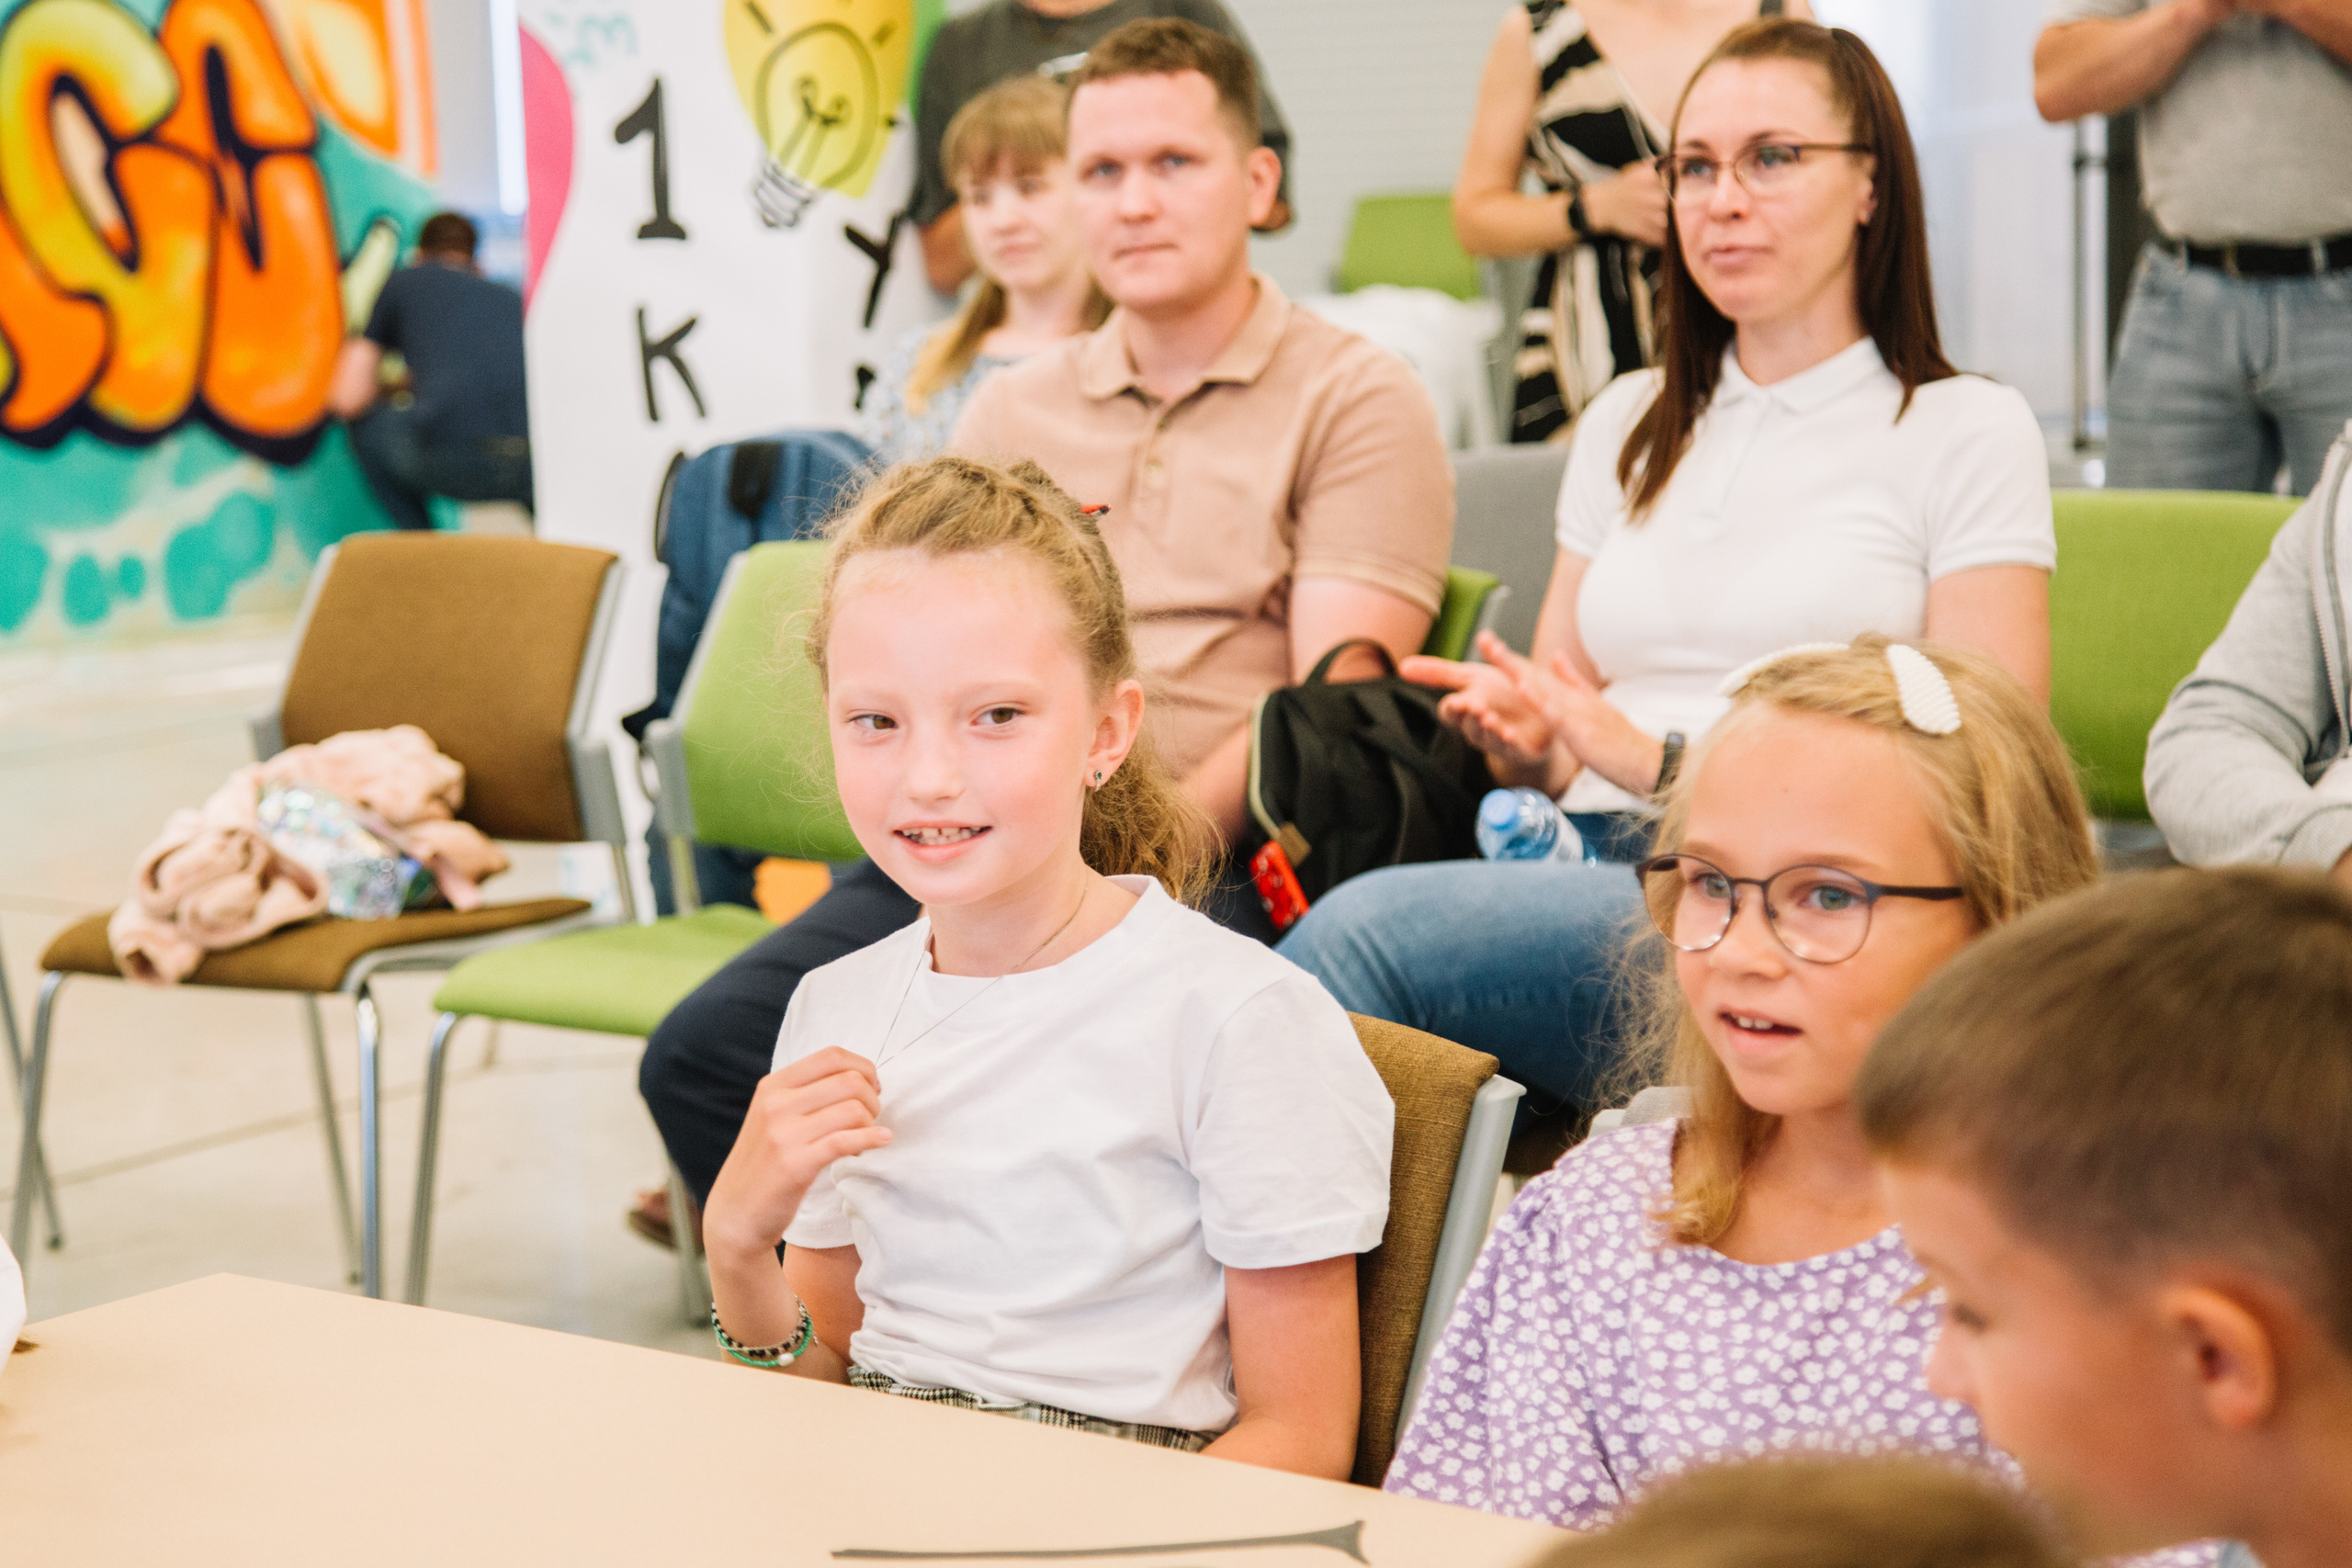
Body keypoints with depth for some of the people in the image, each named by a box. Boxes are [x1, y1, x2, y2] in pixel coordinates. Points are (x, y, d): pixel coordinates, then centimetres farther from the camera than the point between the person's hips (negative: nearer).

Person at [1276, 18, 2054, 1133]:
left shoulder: (1968, 432, 8)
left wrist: (1663, 760, -10)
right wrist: (1524, 741, -1)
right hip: (1585, 878, 4)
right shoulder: (1629, 425, 25)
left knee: (1365, 933, -31)